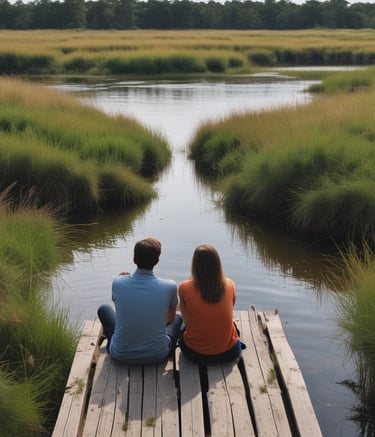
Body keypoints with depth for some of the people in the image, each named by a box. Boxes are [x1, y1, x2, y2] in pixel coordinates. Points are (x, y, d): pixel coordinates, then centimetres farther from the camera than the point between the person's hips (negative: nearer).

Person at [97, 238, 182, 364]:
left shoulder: (118, 283, -14)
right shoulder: (170, 286, -15)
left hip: (120, 354, 1)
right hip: (157, 356, 0)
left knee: (104, 309, 26)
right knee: (178, 317, 28)